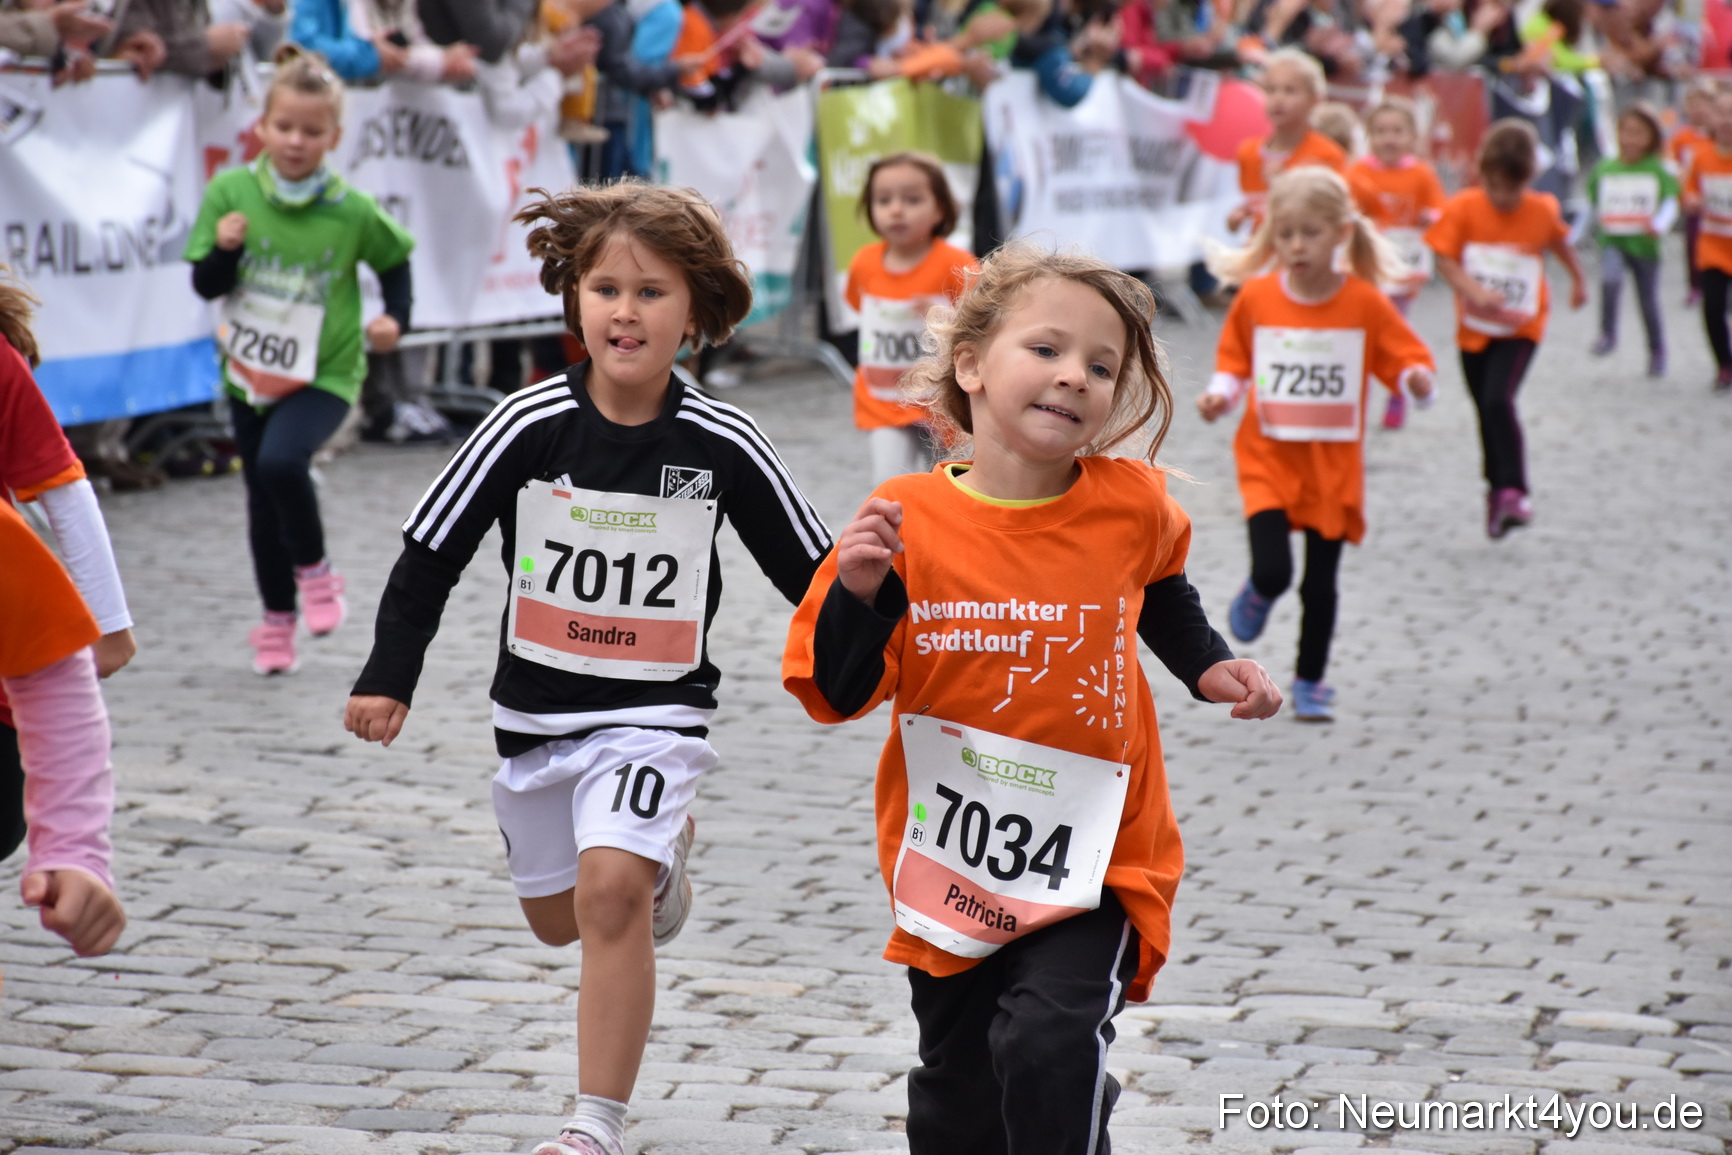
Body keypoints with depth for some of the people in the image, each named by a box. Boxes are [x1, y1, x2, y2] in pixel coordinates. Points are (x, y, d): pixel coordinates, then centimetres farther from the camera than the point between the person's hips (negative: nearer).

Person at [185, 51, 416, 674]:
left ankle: (313, 568, -2)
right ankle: (277, 619, 30)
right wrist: (225, 249, -23)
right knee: (263, 504, 12)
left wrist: (395, 317, -5)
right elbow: (205, 285, -4)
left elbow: (395, 261, 9)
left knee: (282, 461, -28)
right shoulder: (230, 192, -8)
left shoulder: (352, 211, -10)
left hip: (324, 373, -3)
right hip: (250, 372, 3)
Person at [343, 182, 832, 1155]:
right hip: (537, 708, 3)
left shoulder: (722, 445, -12)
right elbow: (432, 552, -2)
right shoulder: (529, 426, -11)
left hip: (656, 711, -3)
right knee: (558, 918, 19)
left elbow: (812, 571, -1)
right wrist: (389, 676, -4)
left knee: (611, 892, -23)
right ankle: (662, 854, 54)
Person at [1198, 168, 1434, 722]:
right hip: (1268, 456, 0)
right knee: (1273, 571, -14)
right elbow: (1234, 361, 8)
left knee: (1320, 583, 6)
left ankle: (1310, 681, 24)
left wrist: (1417, 380, -23)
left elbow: (1408, 359, -1)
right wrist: (1220, 394, -10)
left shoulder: (1364, 303, -6)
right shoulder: (1255, 297, -4)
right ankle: (1258, 594, 23)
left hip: (1334, 464, 0)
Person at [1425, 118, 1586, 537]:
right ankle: (1497, 491, 31)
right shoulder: (1463, 208, -11)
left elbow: (1560, 244, 13)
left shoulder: (1542, 212, -8)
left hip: (1520, 329, -2)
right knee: (1486, 410, 13)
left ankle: (1514, 491, -19)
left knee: (1499, 399, -22)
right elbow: (1445, 259, -12)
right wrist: (1473, 291, -29)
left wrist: (1578, 281, 28)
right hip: (1475, 327, 2)